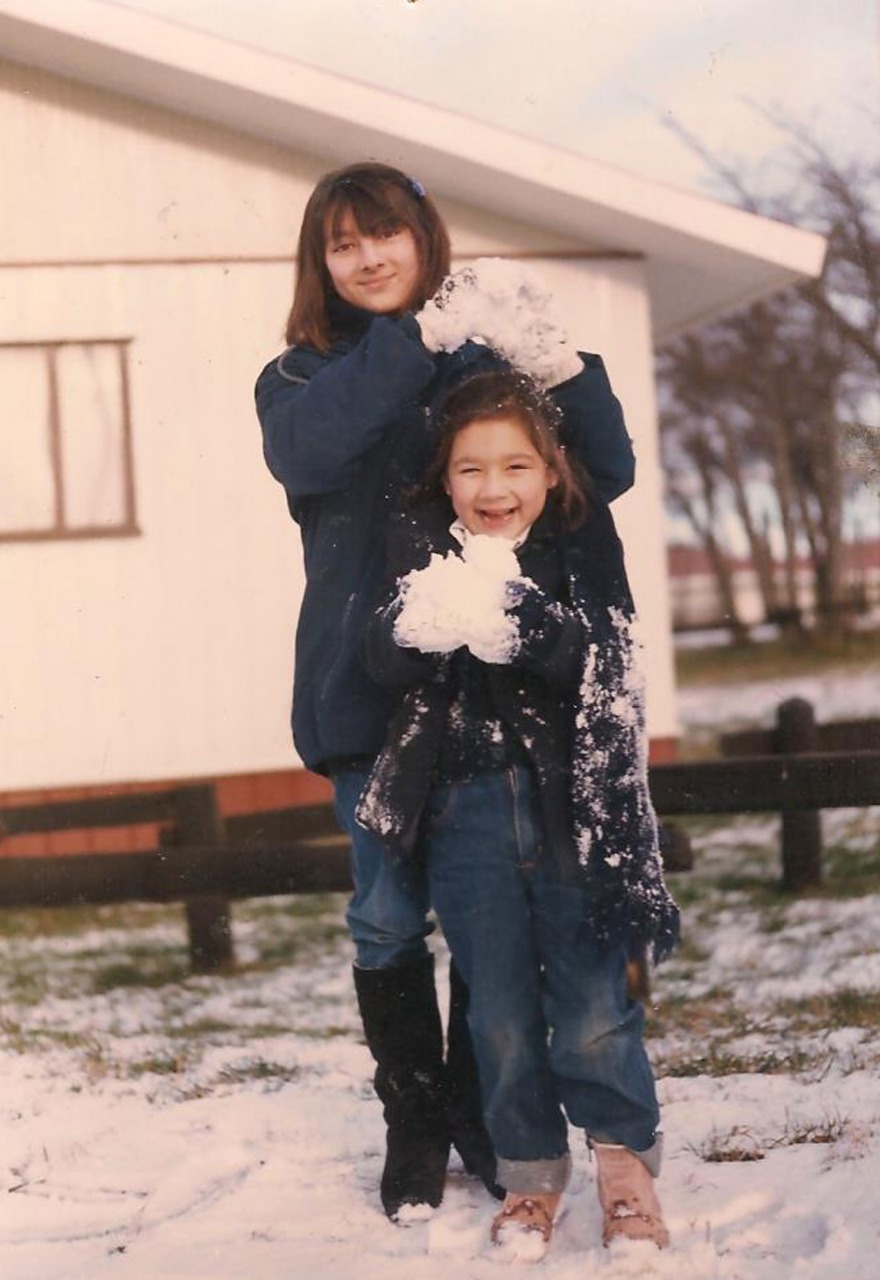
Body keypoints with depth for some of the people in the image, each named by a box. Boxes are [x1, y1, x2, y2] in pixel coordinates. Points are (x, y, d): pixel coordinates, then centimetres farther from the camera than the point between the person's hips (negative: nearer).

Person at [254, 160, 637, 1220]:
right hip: (368, 689, 0)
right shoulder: (303, 376, 8)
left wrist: (559, 364, -22)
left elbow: (608, 474, -4)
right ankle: (414, 1125, 16)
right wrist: (426, 334, -24)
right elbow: (307, 455, -17)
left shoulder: (490, 357, 8)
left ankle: (483, 1110, 22)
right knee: (390, 917, 1)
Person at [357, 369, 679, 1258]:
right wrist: (420, 625, -32)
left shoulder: (582, 540, -1)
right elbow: (385, 665, -9)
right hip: (466, 809, 2)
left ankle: (625, 1158, 21)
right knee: (500, 1011, 9)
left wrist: (518, 620, -33)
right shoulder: (421, 546, 3)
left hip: (571, 799, -1)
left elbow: (603, 662, -15)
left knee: (593, 1006, 1)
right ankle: (531, 1175, 25)